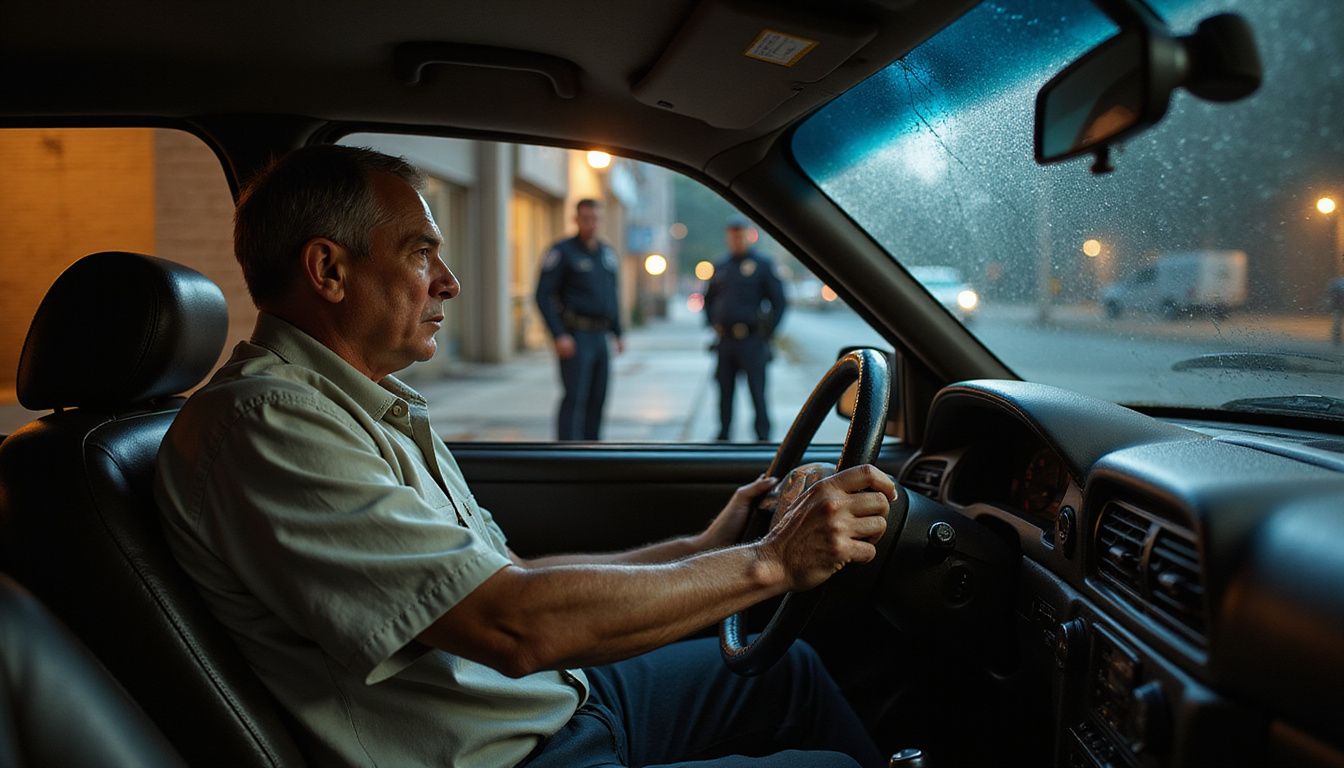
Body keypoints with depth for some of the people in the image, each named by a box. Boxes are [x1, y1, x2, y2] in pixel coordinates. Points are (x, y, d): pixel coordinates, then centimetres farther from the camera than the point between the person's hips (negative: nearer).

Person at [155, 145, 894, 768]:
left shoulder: (372, 407, 10)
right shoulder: (264, 421, -24)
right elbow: (515, 625, -30)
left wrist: (702, 548, 11)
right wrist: (766, 563, -23)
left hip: (556, 696, 10)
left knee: (786, 668, 17)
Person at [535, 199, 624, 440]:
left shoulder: (607, 253, 14)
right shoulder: (562, 252, -6)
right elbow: (543, 296, -11)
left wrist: (618, 334, 16)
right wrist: (559, 336, -18)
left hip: (599, 337, 7)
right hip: (574, 338, -7)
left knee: (597, 400, 7)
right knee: (575, 398, -12)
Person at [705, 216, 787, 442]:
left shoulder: (762, 263, -1)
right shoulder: (721, 266, 14)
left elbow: (779, 302, -2)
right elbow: (709, 298, 25)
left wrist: (766, 332, -6)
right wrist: (713, 324, 12)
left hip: (751, 340, -5)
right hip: (725, 340, 5)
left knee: (757, 392, -3)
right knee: (725, 391, 9)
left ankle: (763, 437, 2)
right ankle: (723, 435, 17)